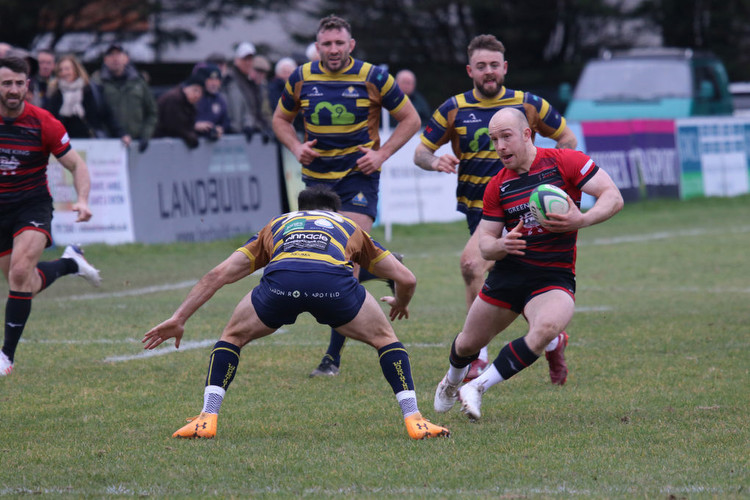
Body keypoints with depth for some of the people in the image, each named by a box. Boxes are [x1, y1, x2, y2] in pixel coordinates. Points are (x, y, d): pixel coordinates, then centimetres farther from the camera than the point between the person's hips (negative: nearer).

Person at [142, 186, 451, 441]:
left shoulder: (278, 225, 42)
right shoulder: (350, 227, 41)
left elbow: (218, 274, 35)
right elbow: (406, 279, 38)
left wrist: (178, 319, 38)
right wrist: (401, 304, 62)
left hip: (280, 279, 1)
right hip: (334, 280, -1)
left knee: (233, 336, 27)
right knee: (385, 338, 25)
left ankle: (207, 420, 16)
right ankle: (414, 421, 13)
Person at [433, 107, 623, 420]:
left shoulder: (564, 162, -8)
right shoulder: (497, 186, 3)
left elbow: (613, 197, -10)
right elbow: (484, 242, 5)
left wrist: (581, 220, -28)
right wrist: (502, 245, -19)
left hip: (554, 278, -4)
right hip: (508, 274, 4)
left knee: (545, 329, -34)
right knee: (469, 344, 13)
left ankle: (477, 387, -20)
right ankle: (452, 382, 50)